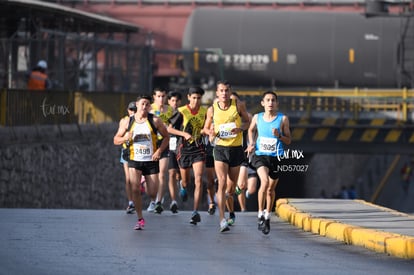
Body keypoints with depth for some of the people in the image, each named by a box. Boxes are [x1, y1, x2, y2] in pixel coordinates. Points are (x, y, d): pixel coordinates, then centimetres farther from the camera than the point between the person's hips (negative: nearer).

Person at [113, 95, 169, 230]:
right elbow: (116, 140, 7)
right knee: (135, 189, -17)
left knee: (152, 193, 0)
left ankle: (145, 183, 39)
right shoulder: (128, 122, 1)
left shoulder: (155, 120, -3)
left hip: (151, 160, 0)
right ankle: (140, 219, -4)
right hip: (134, 160, 0)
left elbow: (166, 137, 5)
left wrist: (159, 150, -11)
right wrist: (125, 138, -15)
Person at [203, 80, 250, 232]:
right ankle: (222, 220, -19)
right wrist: (211, 133, -12)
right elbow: (206, 127, 11)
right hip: (220, 148, -1)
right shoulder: (212, 109, -1)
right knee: (222, 183, -16)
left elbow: (247, 121, 9)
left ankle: (230, 212, 42)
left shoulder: (238, 105, -3)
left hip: (236, 148, 1)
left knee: (231, 186, 10)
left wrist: (240, 129, -13)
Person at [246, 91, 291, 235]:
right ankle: (260, 214, -15)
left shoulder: (283, 119, -1)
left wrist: (279, 136, -16)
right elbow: (251, 130, 24)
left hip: (276, 157, 1)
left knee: (271, 188, 12)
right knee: (264, 181, -25)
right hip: (260, 155, -1)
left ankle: (267, 216, 33)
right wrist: (251, 144, 9)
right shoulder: (257, 117, 3)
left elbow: (288, 141, 3)